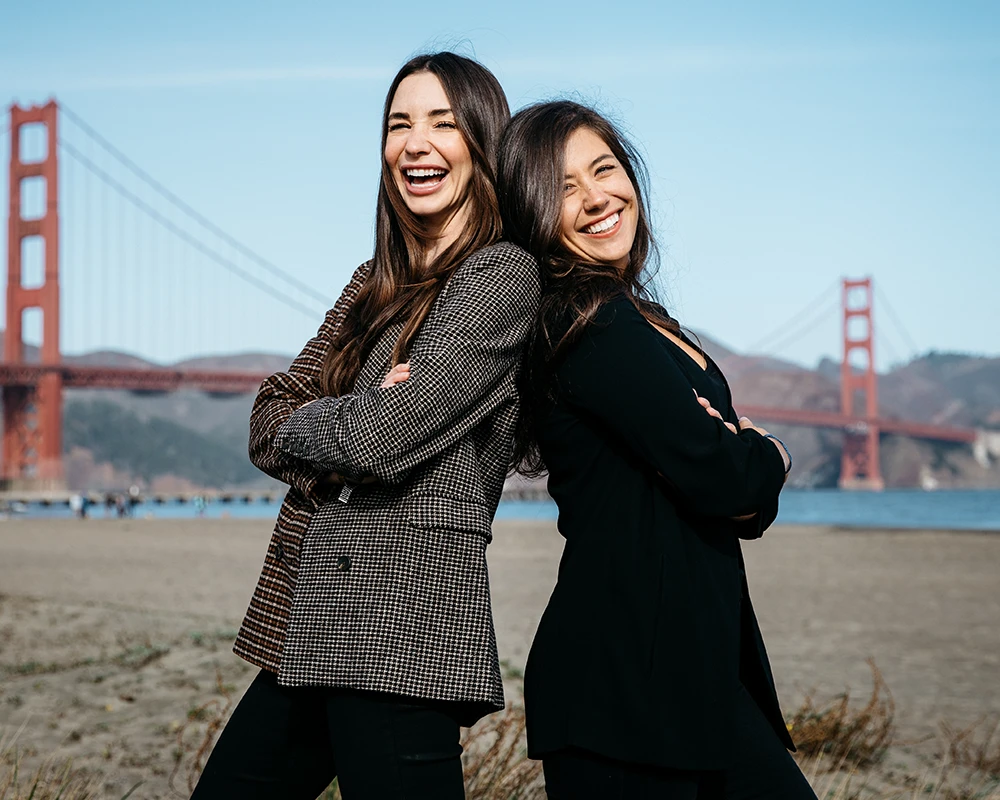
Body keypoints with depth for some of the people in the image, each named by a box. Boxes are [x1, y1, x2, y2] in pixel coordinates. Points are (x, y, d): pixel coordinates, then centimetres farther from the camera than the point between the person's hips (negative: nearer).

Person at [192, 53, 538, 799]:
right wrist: (354, 418, -11)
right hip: (309, 630, 8)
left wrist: (302, 427, 2)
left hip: (403, 631, -8)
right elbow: (268, 420, 9)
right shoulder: (378, 281, 17)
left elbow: (381, 438, -18)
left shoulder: (503, 276, -9)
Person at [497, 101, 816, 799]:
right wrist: (770, 456, 1)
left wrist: (744, 471, -11)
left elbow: (751, 508, 12)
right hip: (624, 675, -9)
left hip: (696, 662, 9)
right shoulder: (592, 323, -14)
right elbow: (715, 472, -21)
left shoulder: (637, 318, 15)